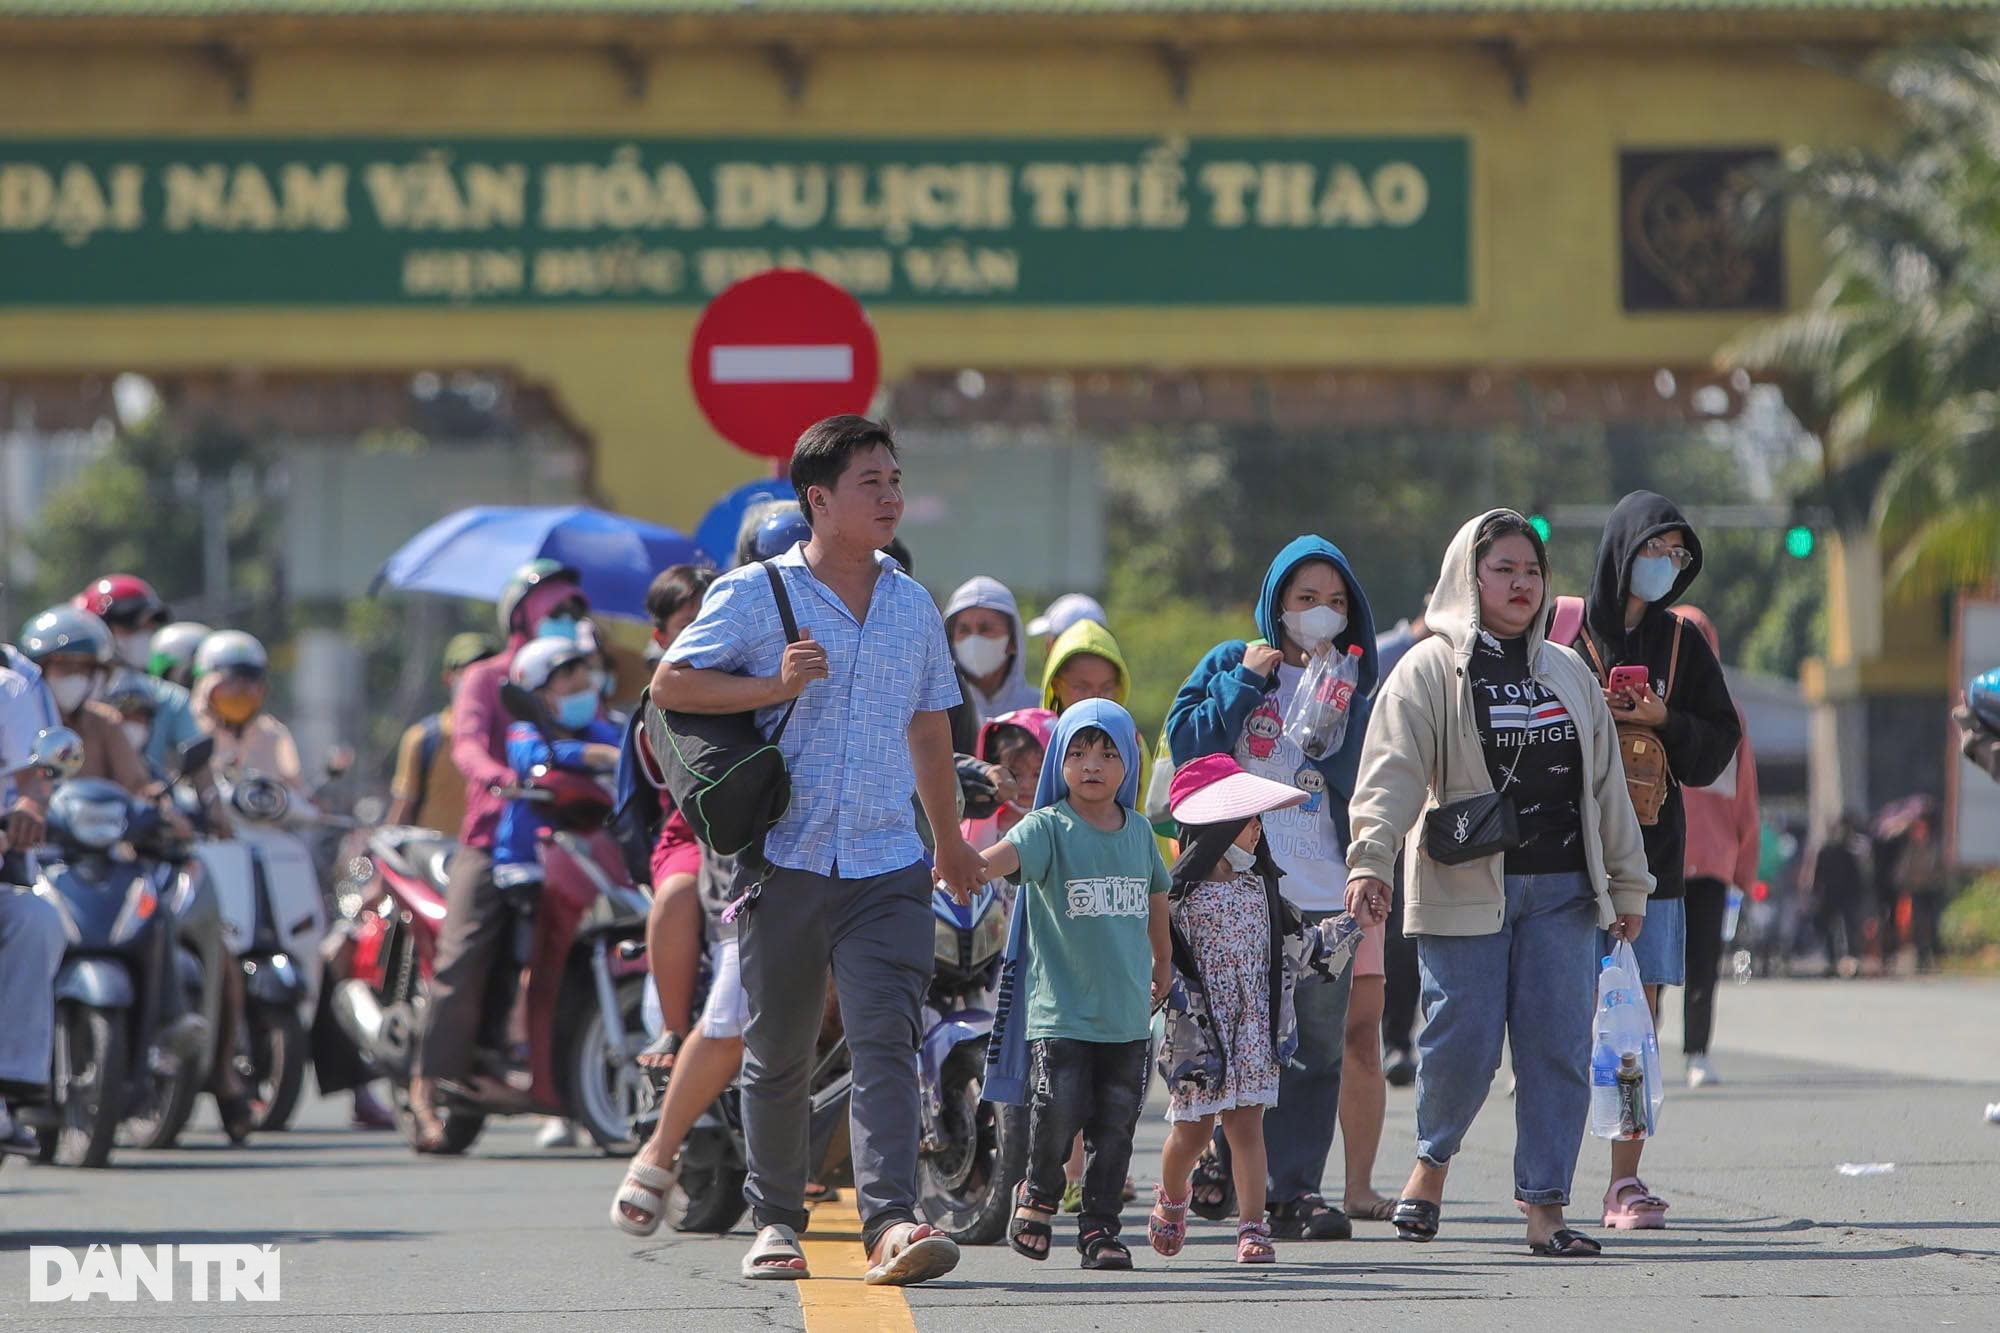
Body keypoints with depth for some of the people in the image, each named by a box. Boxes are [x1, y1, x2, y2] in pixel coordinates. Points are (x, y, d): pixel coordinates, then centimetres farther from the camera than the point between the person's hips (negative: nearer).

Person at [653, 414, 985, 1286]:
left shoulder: (913, 606, 14)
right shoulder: (754, 595, 0)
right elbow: (670, 684, -2)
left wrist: (950, 842, 33)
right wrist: (775, 688, -14)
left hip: (887, 865, 2)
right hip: (786, 860, -2)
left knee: (884, 1042, -13)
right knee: (777, 1054, 8)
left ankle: (891, 1222, -24)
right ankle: (775, 1221, 22)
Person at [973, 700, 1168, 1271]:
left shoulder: (1138, 831, 10)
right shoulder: (1049, 827, -5)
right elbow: (1007, 855, -25)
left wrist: (1160, 967, 36)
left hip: (1127, 1010, 4)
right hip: (1060, 1008, -4)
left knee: (1115, 1122, 4)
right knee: (1060, 1106, -15)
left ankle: (1100, 1226, 15)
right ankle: (1039, 1193, 13)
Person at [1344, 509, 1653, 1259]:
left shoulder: (1569, 675, 15)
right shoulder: (1431, 671, -1)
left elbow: (1606, 783, 19)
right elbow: (1392, 772, -13)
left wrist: (1627, 884, 18)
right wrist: (1370, 861, -27)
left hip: (1560, 893, 4)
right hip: (1465, 890, -4)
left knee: (1558, 1047, -2)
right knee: (1463, 1043, -5)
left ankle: (1545, 1208, 2)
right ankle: (1433, 1157, 24)